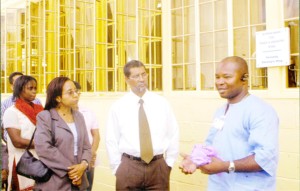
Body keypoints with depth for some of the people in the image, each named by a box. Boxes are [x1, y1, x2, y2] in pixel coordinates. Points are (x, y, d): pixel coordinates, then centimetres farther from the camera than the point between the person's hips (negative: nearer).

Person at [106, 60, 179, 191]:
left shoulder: (162, 103, 2)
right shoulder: (118, 107, -1)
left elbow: (173, 135, 7)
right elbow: (112, 141, 2)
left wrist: (169, 163, 3)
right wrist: (117, 168, -1)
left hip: (158, 166, 1)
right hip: (129, 167, -1)